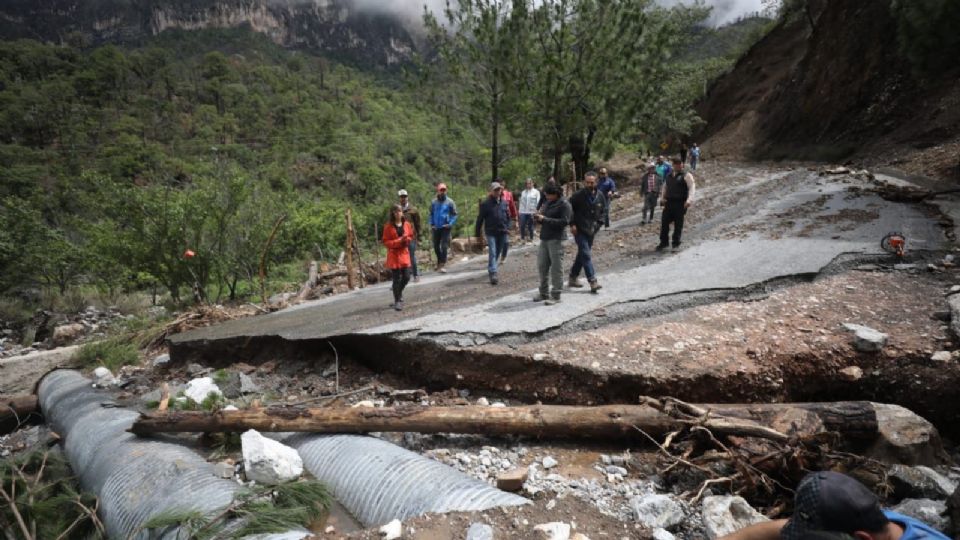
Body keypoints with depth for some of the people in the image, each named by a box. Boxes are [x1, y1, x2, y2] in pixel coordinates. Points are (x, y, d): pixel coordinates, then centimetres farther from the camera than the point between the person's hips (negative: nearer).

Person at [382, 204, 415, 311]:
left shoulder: (407, 224, 4)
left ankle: (398, 293, 35)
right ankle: (397, 301, 11)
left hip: (404, 253, 4)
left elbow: (411, 236, 13)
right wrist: (398, 241, -20)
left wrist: (407, 239, -10)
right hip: (393, 255, -4)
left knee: (406, 277, 5)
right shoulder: (388, 226, -8)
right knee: (397, 279, -1)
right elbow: (385, 241, -8)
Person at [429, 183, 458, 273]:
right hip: (436, 228, 4)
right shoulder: (434, 202, 4)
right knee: (436, 246, 12)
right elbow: (431, 214, 15)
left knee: (444, 246, -10)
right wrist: (431, 224, 4)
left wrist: (450, 224, -13)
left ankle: (443, 265, -7)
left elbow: (454, 214, -1)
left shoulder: (450, 202, -5)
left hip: (445, 228, -4)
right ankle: (439, 262, 32)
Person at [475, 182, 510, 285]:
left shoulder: (504, 202, 7)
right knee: (492, 253, -11)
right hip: (491, 232, -5)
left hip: (502, 232, 5)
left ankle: (491, 268, 34)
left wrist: (508, 228, 6)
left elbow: (508, 216, 16)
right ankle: (493, 274, -14)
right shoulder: (485, 203, -6)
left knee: (498, 252, 14)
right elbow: (480, 218, -3)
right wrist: (477, 233, -3)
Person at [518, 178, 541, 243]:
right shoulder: (523, 192, 13)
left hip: (531, 212, -3)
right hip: (523, 212, 3)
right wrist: (520, 210, 6)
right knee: (522, 225, -2)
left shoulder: (536, 192, 0)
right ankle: (522, 238, 12)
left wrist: (536, 210, -12)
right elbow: (521, 202, 13)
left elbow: (538, 202, -5)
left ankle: (531, 238, 17)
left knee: (530, 226, 4)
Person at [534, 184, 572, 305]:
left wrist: (545, 219, -18)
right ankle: (544, 293, 21)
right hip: (544, 238, 8)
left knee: (556, 267, -4)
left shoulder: (564, 204, -7)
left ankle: (556, 295, 3)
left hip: (556, 239, -8)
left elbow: (564, 222, -17)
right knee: (542, 266, 9)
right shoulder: (547, 203, 17)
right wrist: (539, 217, 1)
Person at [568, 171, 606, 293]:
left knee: (582, 254, 14)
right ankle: (593, 281, -13)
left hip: (591, 231, 6)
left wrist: (598, 223, 4)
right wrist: (572, 224, -10)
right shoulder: (577, 196, -12)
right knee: (586, 255, -12)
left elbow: (603, 211, 16)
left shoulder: (600, 196, 2)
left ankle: (573, 277, 29)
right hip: (579, 230, -5)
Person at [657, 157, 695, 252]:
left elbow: (692, 187, -10)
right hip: (669, 203, 5)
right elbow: (665, 187, 26)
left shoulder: (686, 176, 1)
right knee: (664, 222, 1)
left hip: (680, 203, -5)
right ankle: (663, 242, 14)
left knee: (678, 224, -1)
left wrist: (689, 200, -24)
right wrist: (662, 198, 8)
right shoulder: (669, 176, 19)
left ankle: (676, 244, 9)